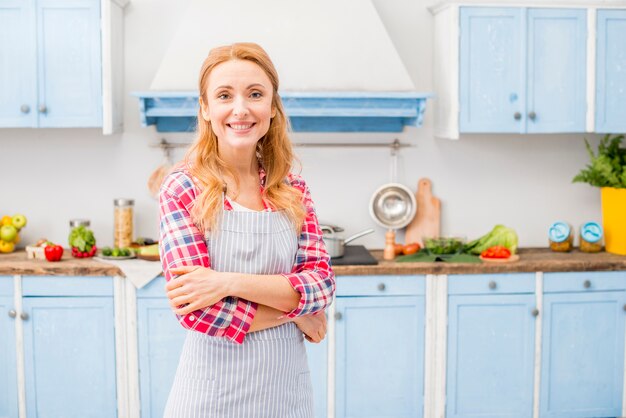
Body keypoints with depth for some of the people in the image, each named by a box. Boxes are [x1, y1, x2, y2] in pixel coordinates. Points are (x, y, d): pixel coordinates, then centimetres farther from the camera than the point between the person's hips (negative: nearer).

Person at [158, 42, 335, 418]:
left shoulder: (293, 190, -1)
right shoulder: (182, 189, -12)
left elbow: (322, 283, -9)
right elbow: (196, 308, -18)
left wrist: (231, 282, -21)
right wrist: (293, 310, -12)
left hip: (286, 383, 3)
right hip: (215, 387, -3)